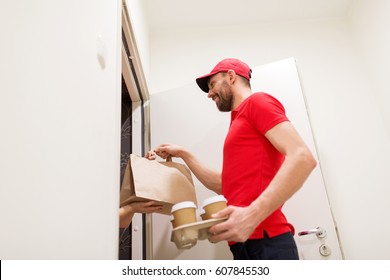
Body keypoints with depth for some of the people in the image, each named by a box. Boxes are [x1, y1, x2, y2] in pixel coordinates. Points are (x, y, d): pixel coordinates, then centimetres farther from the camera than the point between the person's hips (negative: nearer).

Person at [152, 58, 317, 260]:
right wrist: (184, 155, 22)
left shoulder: (257, 102, -3)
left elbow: (302, 158, -18)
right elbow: (224, 185, 24)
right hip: (245, 243, 9)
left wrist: (253, 214, -28)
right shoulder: (240, 122, 22)